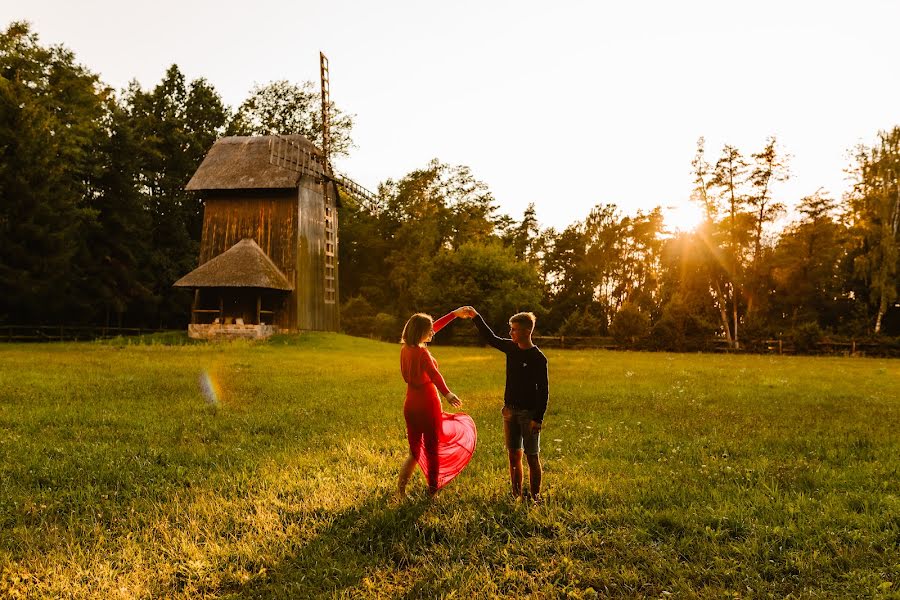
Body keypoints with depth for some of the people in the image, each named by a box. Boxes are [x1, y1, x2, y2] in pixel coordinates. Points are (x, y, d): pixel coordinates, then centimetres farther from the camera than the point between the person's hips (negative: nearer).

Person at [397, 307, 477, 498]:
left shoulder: (406, 348, 4)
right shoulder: (422, 352, -19)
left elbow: (433, 328, 15)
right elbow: (433, 374, -36)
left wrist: (455, 314, 21)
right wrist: (447, 393, -50)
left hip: (410, 405, 7)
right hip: (427, 404, -7)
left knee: (415, 452, 15)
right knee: (432, 449, 9)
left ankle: (400, 489, 8)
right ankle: (432, 491, 20)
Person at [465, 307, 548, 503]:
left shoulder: (538, 358, -13)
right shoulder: (511, 348, 4)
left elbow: (543, 390, -13)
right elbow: (491, 338, 19)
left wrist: (538, 419, -17)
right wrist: (476, 316, 14)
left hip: (529, 414, -6)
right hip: (510, 411, 6)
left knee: (532, 457, 2)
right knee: (514, 456, 10)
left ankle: (535, 497, 12)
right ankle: (516, 495, 19)